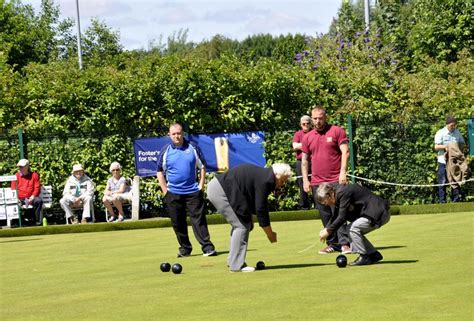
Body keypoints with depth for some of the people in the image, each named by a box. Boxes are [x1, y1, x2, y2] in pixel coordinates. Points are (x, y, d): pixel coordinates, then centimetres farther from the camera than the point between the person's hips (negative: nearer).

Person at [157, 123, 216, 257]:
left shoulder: (193, 148, 3)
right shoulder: (165, 151, 3)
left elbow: (202, 167, 9)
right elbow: (159, 171, 9)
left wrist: (201, 185, 0)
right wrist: (165, 190, 1)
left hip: (193, 191, -1)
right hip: (173, 193, 1)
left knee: (199, 219, -6)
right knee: (178, 223, 5)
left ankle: (207, 247, -7)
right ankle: (185, 248, 16)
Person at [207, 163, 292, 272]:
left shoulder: (262, 174, 14)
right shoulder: (265, 181, -17)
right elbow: (261, 209, -15)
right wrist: (270, 233, -5)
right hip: (219, 191, -11)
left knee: (240, 224, 17)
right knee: (242, 225, -7)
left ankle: (233, 261, 21)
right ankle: (236, 265, -5)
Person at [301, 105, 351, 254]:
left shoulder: (337, 131, 1)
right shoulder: (307, 137, 13)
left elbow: (345, 152, -5)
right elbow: (304, 160, 15)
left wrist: (343, 172, -15)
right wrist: (305, 179, 6)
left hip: (336, 181, -4)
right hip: (317, 183, 5)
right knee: (325, 215, 6)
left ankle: (345, 243, -11)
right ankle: (332, 244, 11)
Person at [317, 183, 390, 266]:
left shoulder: (344, 193, -21)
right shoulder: (338, 194, 10)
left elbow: (342, 217, -22)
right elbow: (336, 216, 19)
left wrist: (328, 231, -15)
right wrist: (326, 228, 5)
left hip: (380, 214, -11)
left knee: (353, 228, -19)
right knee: (350, 229, 11)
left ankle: (365, 257, -8)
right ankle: (373, 254, 15)